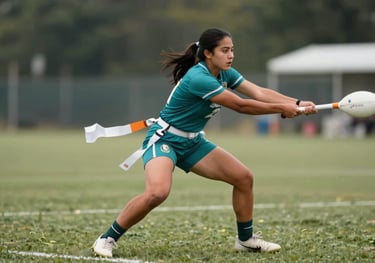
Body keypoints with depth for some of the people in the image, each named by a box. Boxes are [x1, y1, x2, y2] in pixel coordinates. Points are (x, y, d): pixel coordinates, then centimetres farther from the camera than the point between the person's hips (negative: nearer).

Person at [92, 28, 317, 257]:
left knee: (244, 177, 2)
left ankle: (246, 238, 19)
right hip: (164, 140, -9)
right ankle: (108, 239, -16)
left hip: (192, 143, 9)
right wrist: (282, 109, -19)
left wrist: (297, 104, -22)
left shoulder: (225, 74, -1)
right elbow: (240, 105, -26)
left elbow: (260, 93, -9)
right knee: (158, 192, -33)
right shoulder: (198, 78, -27)